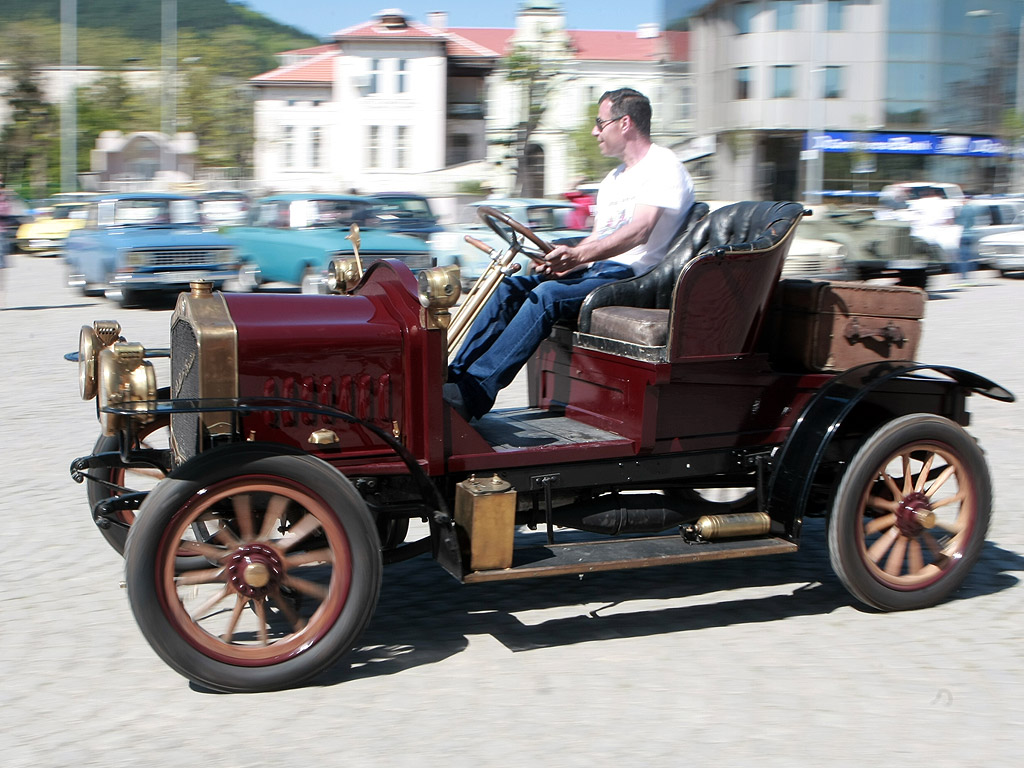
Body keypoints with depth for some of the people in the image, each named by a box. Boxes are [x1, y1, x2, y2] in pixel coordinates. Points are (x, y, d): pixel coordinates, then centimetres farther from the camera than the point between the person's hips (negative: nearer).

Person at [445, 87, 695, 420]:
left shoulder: (664, 166, -5)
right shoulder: (613, 180, 25)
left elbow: (639, 231, -21)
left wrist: (577, 255, -31)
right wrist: (564, 261, -1)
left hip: (631, 276, -9)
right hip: (596, 270, 9)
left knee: (547, 295, -31)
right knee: (509, 287, -10)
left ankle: (473, 395, -38)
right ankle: (454, 376, -17)